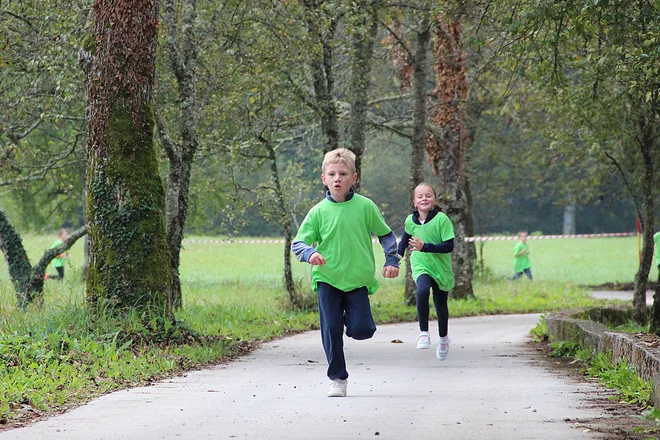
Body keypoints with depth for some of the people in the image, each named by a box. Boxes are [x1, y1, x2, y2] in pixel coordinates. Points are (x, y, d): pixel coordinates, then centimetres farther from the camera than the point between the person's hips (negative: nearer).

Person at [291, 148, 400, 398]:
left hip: (358, 278, 0)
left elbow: (385, 234, 11)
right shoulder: (318, 212, -3)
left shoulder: (365, 206, -3)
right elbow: (298, 243, -3)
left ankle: (350, 317, 28)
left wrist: (392, 260, 1)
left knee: (361, 330, -7)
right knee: (331, 329, -3)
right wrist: (310, 253, -24)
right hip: (327, 278, 0)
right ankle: (337, 379, 10)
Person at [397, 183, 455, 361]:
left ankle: (443, 338, 39)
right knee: (422, 291, -31)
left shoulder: (441, 219, -18)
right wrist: (399, 252, 17)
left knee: (440, 306, 12)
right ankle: (423, 333, -20)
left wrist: (425, 247, -30)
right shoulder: (410, 221, -5)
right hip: (420, 267, 1)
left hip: (440, 268, -1)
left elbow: (449, 246, -22)